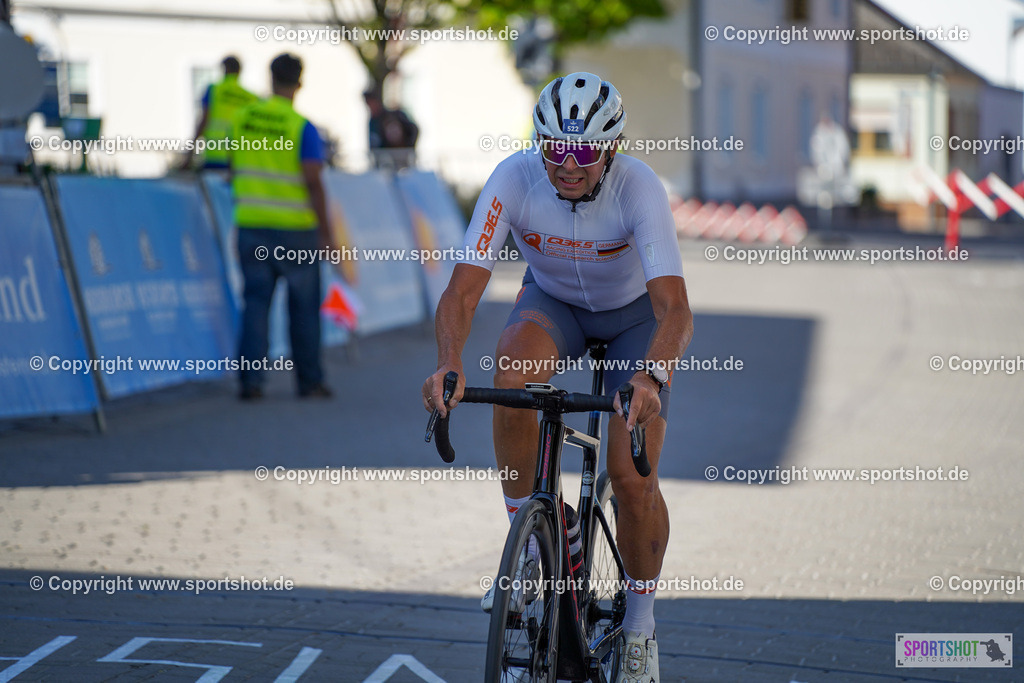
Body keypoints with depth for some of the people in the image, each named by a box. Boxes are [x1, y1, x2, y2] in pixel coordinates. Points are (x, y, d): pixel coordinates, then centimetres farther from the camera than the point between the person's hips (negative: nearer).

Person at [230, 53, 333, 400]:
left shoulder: (243, 120, 2)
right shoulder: (303, 128, -12)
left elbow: (234, 171, 11)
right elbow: (313, 183, -16)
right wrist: (325, 232, -10)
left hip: (251, 225, 3)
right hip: (296, 229, -3)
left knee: (256, 301, 6)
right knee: (303, 306, 8)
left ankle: (251, 379, -1)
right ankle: (309, 381, 14)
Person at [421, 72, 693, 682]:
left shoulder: (639, 188, -34)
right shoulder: (514, 179, -29)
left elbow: (675, 309, -42)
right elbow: (463, 288, -33)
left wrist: (651, 378, -62)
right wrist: (448, 364, -53)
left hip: (635, 313, -2)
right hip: (552, 301, 2)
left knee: (633, 479, -14)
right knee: (513, 364, -35)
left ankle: (641, 623, 12)